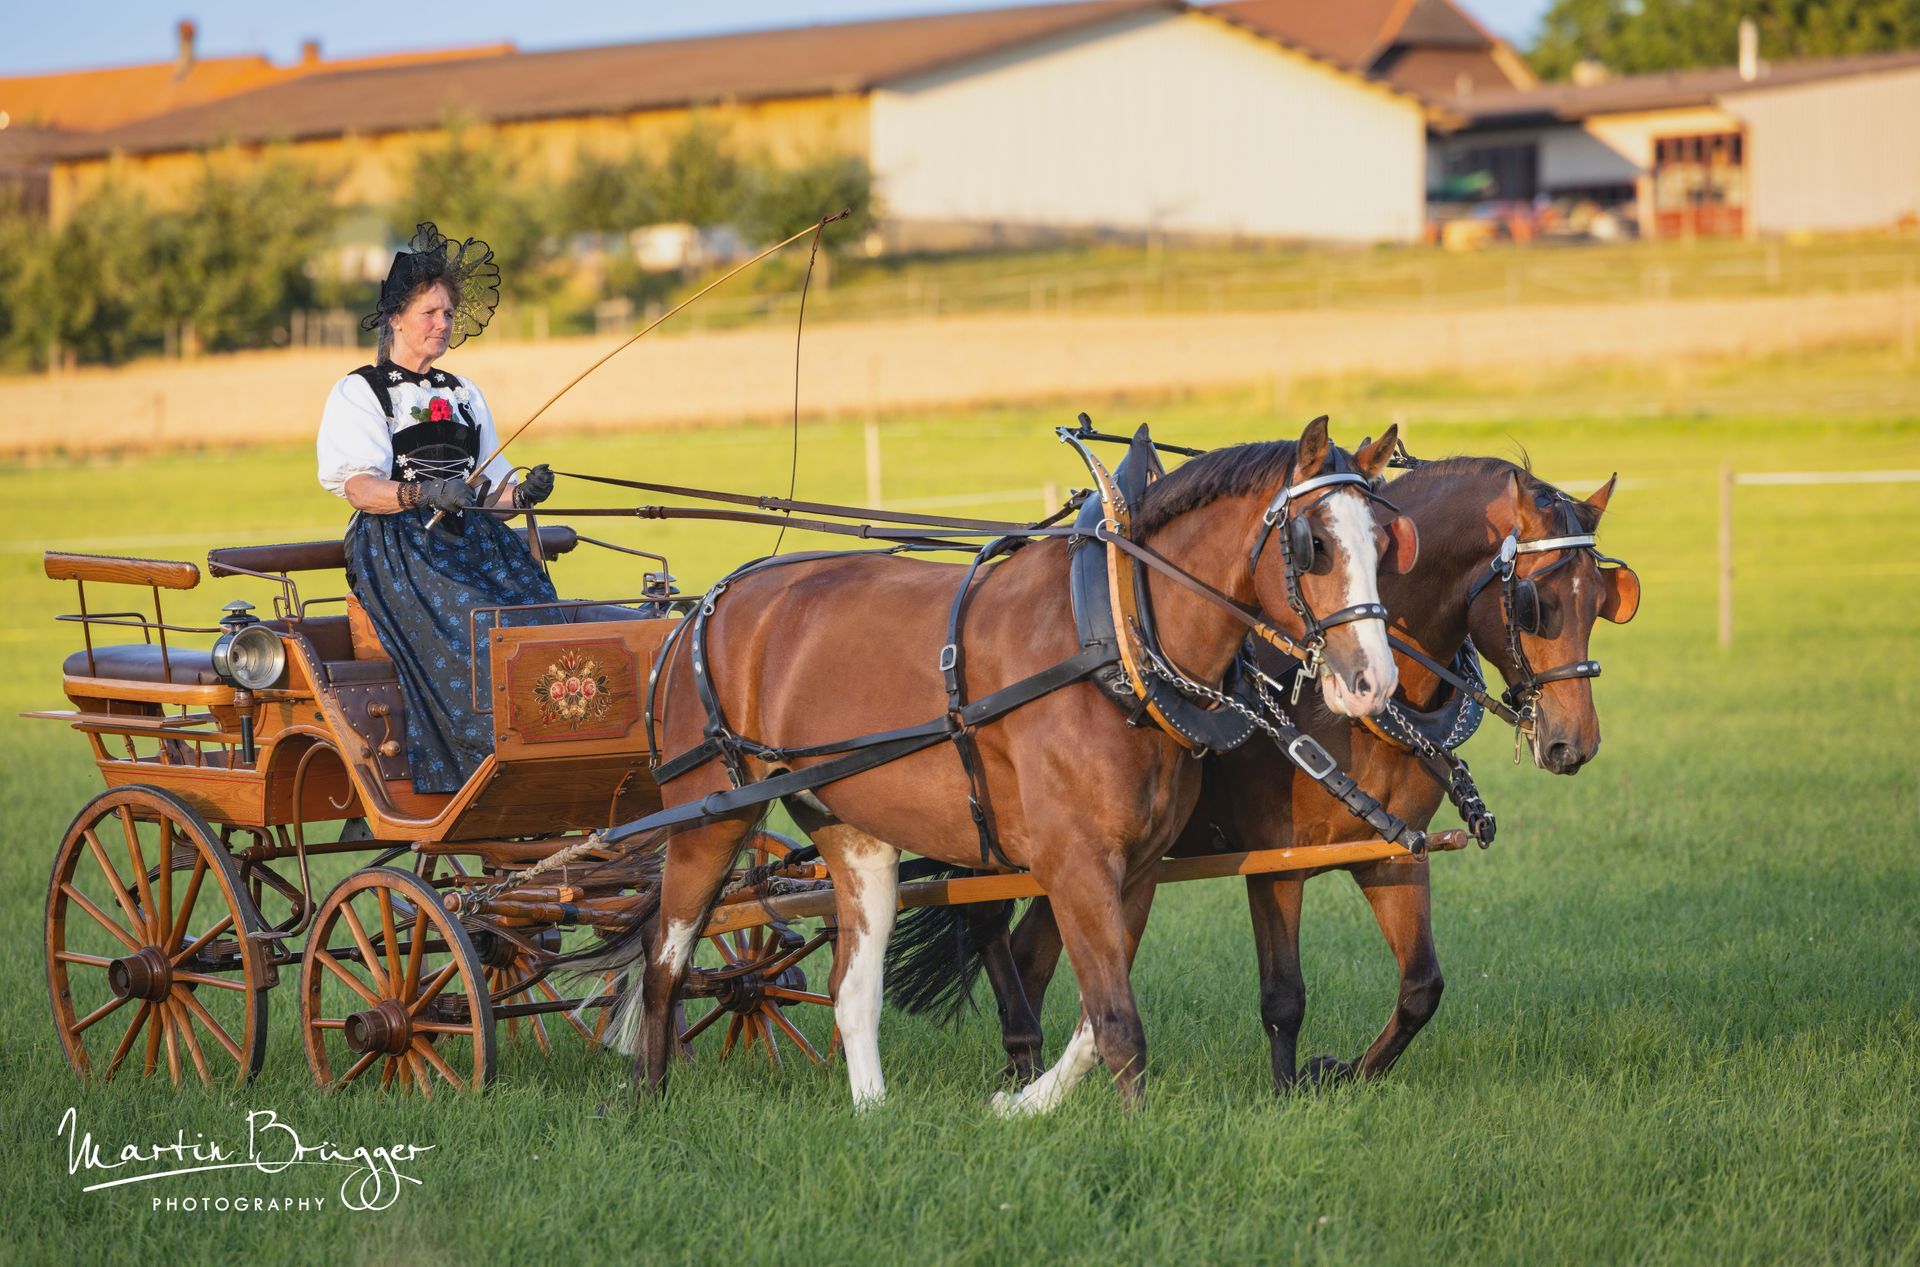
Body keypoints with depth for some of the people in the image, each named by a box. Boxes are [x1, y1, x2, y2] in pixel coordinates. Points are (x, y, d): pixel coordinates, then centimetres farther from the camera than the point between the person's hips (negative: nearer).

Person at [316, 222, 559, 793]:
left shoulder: (463, 394, 24)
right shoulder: (359, 393, 6)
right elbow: (360, 488, -8)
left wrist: (521, 492, -5)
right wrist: (425, 495, -26)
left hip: (472, 542, 5)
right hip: (397, 548, -5)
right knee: (472, 635, -31)